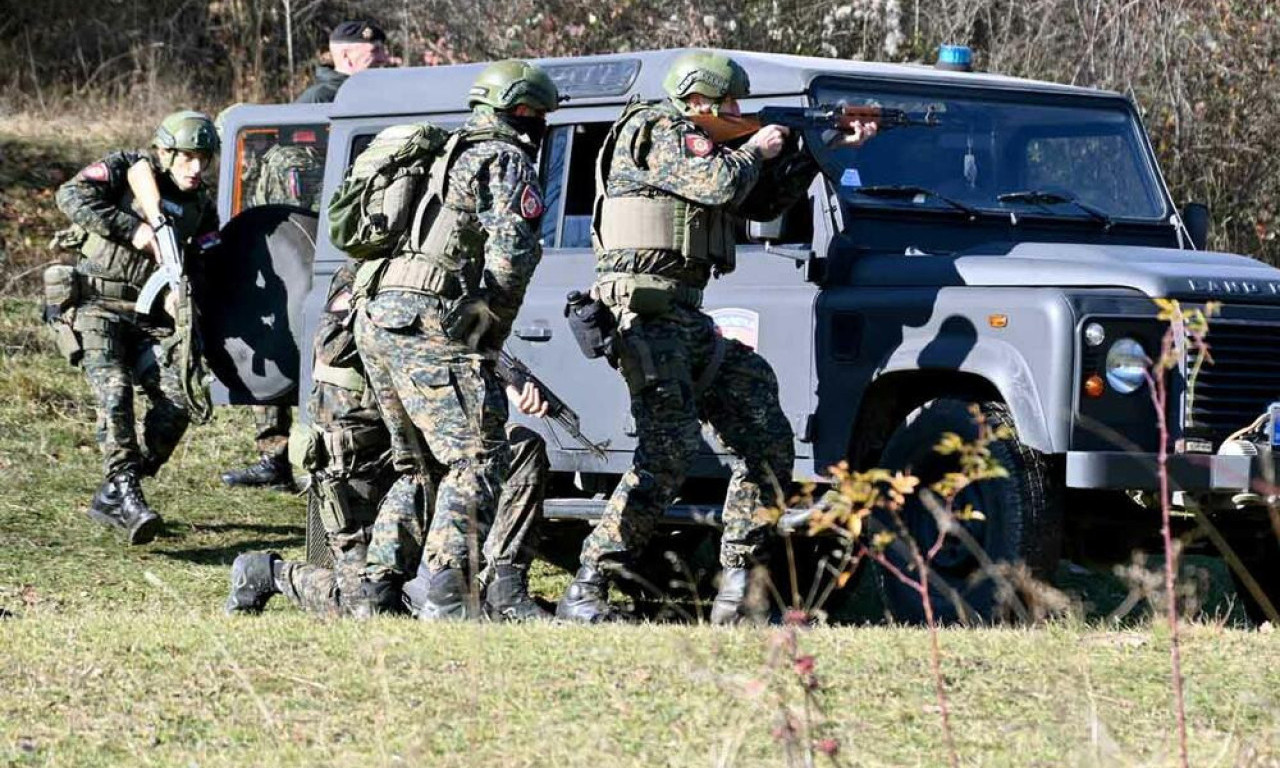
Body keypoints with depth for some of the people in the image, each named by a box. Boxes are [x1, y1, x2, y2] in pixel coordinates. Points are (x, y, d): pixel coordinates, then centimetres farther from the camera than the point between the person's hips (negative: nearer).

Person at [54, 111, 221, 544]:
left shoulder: (201, 208, 10)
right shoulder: (126, 170, -4)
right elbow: (71, 197, -20)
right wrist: (133, 229, -24)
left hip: (150, 318, 5)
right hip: (99, 308, -4)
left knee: (177, 401, -11)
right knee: (114, 391, -24)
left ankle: (113, 499, -1)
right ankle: (125, 487, -27)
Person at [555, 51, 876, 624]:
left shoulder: (700, 144, 23)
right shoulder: (655, 130, -6)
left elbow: (764, 203, 29)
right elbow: (723, 186, -19)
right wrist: (755, 151, 1)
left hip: (687, 319, 10)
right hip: (647, 314, -10)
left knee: (767, 441, 3)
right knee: (668, 451, -19)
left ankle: (739, 588, 4)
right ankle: (585, 593, -16)